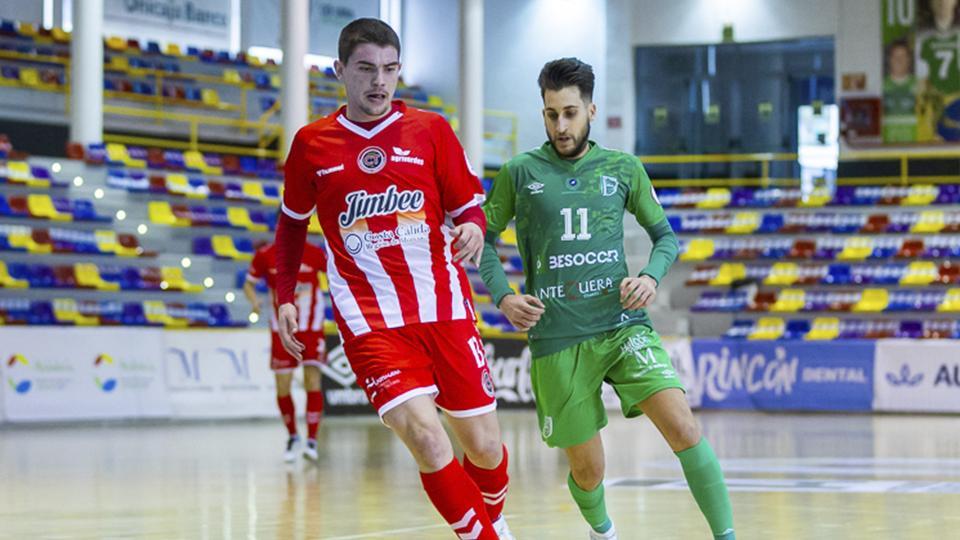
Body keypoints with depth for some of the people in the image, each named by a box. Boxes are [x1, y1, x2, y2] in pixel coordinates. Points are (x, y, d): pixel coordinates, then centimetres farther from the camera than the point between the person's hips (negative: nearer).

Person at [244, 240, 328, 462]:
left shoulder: (314, 254, -7)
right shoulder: (265, 255, -6)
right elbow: (249, 284, 5)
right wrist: (254, 300, -15)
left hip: (311, 327, -1)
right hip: (282, 328, 1)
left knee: (312, 382, -11)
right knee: (283, 387, 2)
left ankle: (312, 440, -6)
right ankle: (292, 437, 22)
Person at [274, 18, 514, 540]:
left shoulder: (430, 129, 3)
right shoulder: (312, 144, 5)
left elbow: (468, 205, 8)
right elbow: (293, 221, 19)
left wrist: (473, 228, -15)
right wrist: (284, 297, 11)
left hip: (444, 307, 1)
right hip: (369, 320, -1)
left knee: (484, 445, 5)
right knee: (424, 436, -21)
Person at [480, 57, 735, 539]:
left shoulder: (623, 168, 7)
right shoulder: (519, 173, 3)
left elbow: (665, 234, 16)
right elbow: (483, 240, 12)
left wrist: (651, 276, -5)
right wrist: (503, 297, -4)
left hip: (622, 324, 1)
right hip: (557, 339, -1)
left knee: (683, 427, -20)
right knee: (587, 470, 6)